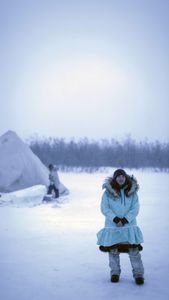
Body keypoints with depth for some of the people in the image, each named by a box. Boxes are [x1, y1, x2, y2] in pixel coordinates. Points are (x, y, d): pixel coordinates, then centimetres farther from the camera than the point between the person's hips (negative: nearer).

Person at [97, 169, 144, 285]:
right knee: (113, 250, 6)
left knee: (134, 250, -3)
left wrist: (125, 220, -13)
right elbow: (104, 208, -6)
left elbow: (135, 209, -2)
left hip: (129, 225, 0)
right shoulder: (108, 192, -5)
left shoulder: (132, 191, -1)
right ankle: (115, 272, 23)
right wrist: (115, 219, -15)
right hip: (112, 225, 0)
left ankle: (138, 273, 8)